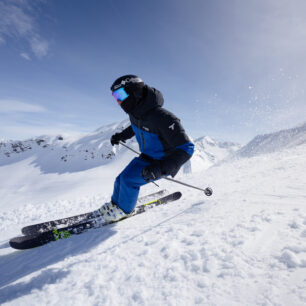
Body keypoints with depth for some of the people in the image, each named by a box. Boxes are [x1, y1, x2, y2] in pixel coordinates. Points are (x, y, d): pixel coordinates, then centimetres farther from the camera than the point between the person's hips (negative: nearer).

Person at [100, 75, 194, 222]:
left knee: (128, 179, -17)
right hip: (146, 157, 8)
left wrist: (161, 168, -43)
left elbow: (186, 148, -35)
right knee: (121, 179, 7)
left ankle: (124, 210, 12)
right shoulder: (135, 112, -8)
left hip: (163, 162, -7)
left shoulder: (161, 117, -35)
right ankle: (115, 203, 37)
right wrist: (122, 136, 13)